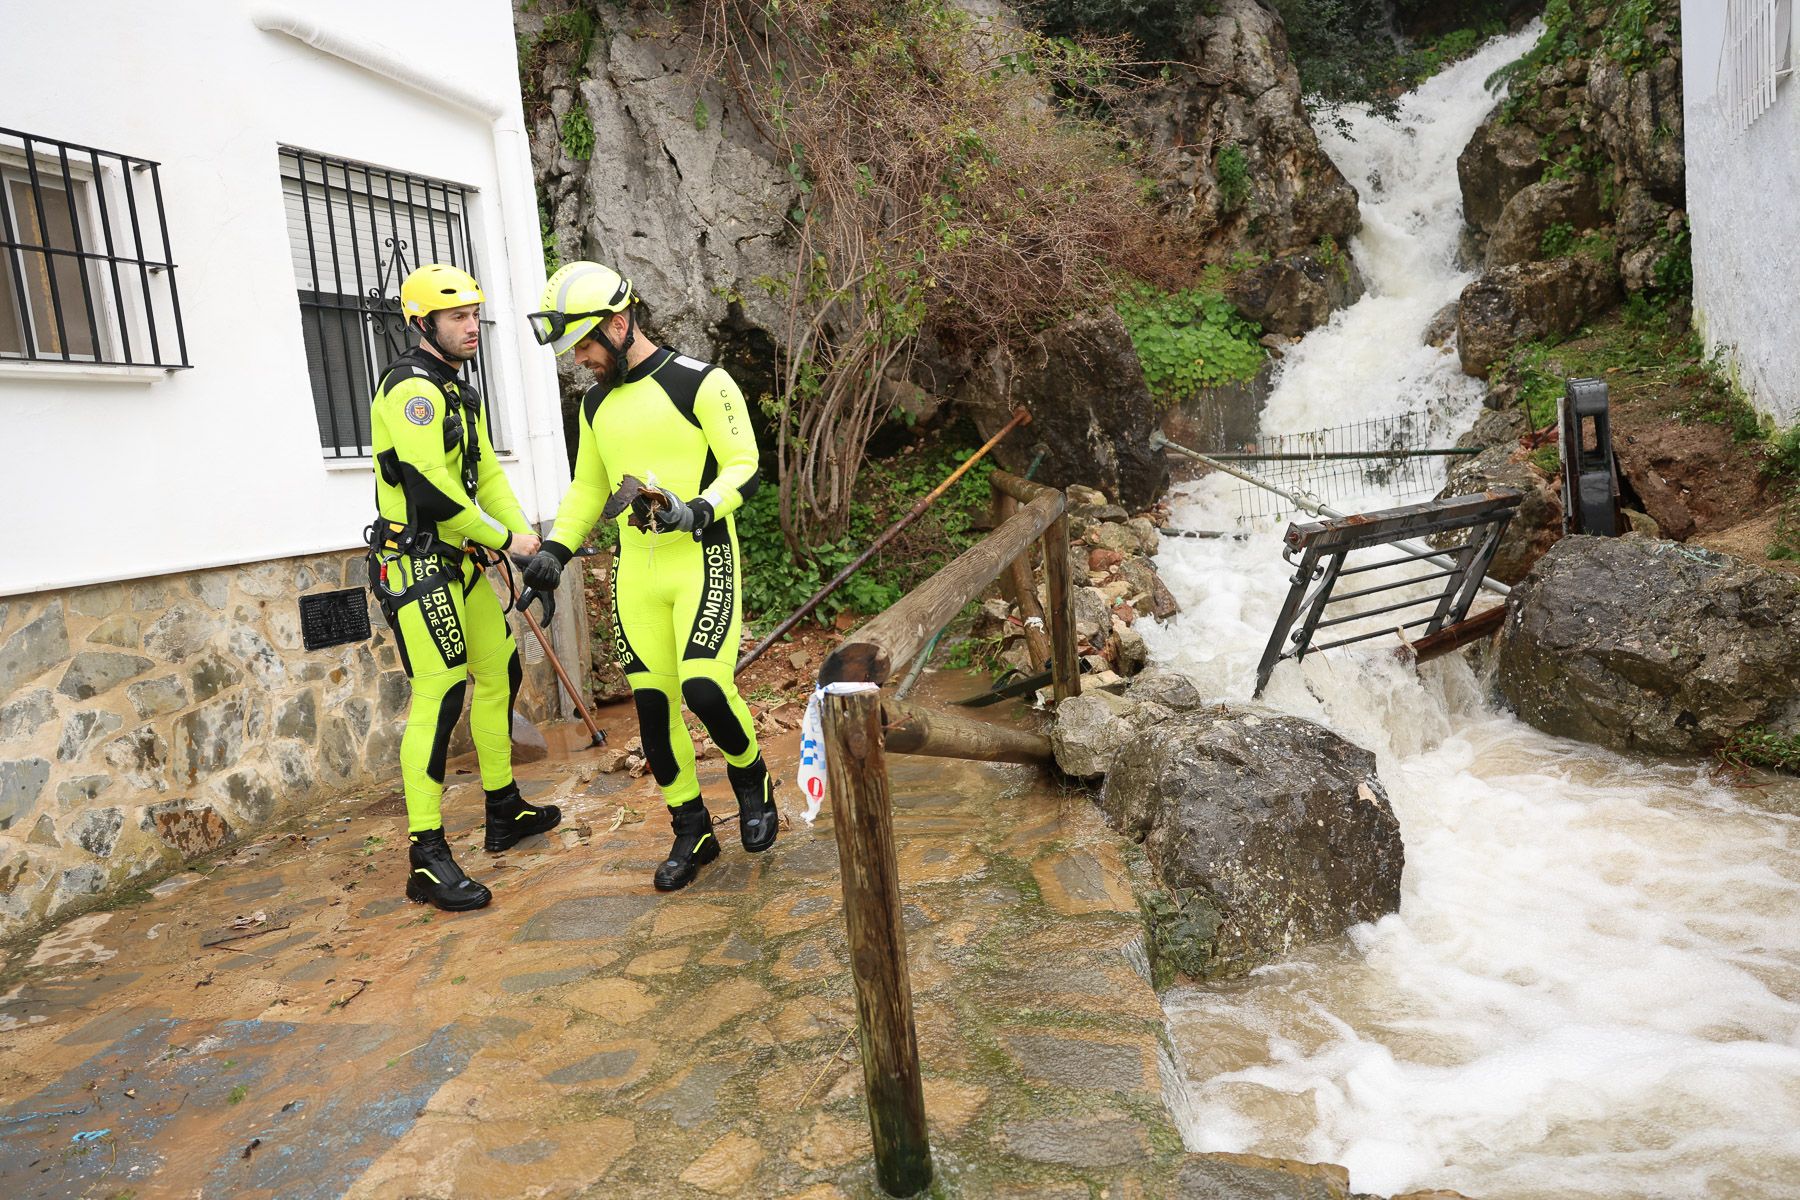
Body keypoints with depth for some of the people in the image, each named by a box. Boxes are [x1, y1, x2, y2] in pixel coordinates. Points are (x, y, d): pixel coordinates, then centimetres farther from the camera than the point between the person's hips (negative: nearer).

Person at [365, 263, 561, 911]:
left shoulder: (459, 391, 17)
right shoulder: (412, 388, -15)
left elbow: (488, 473, 14)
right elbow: (432, 488, -23)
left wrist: (524, 532, -1)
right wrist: (502, 538, -13)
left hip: (462, 564, 10)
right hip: (417, 564, -10)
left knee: (500, 674, 15)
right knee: (440, 696, -13)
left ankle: (505, 813, 30)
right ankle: (427, 860, -8)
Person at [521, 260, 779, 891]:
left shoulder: (701, 383, -8)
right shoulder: (597, 401, 14)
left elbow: (745, 468, -9)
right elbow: (588, 487, 22)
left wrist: (695, 512, -25)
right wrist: (556, 548, 9)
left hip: (702, 561, -6)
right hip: (636, 572, 6)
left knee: (705, 689, -18)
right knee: (652, 704, 4)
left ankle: (753, 782, 13)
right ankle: (692, 832, 20)